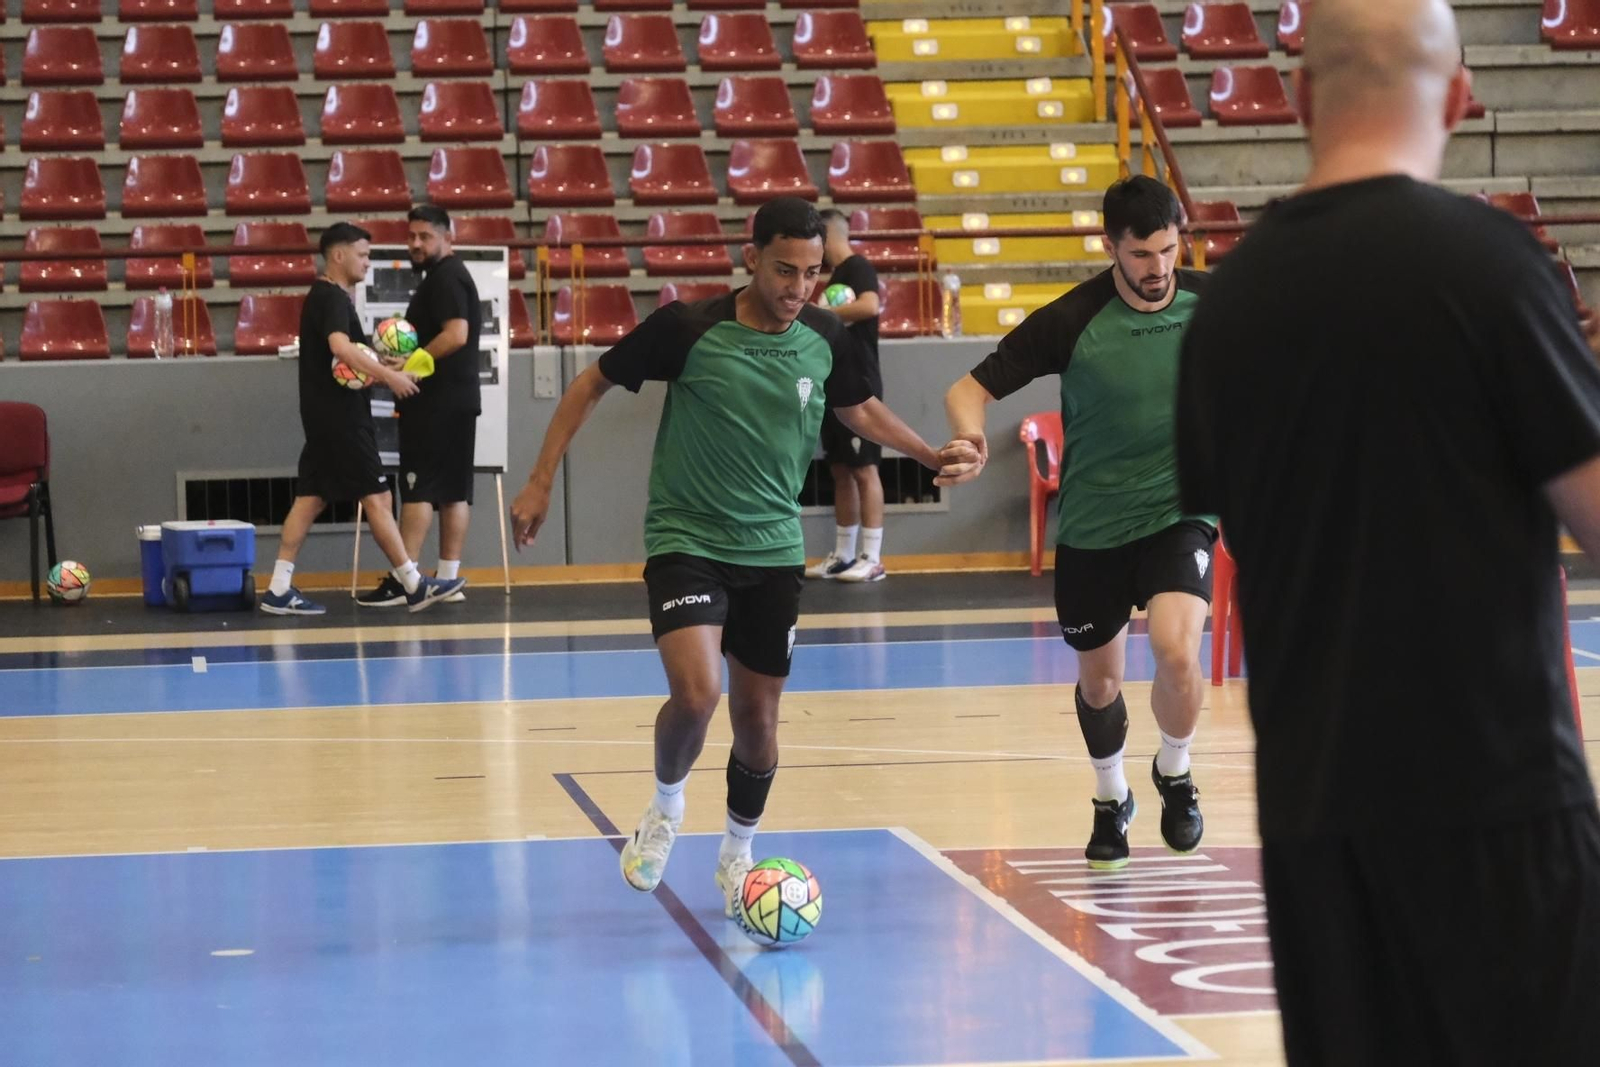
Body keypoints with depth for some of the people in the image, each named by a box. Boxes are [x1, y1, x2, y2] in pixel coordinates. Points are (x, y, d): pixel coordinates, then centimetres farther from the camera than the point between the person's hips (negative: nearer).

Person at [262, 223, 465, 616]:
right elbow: (340, 347, -31)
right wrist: (388, 375, -28)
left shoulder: (324, 297, 17)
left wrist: (382, 365, 8)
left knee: (310, 498, 7)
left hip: (327, 416, 10)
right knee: (377, 497, -5)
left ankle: (279, 590, 5)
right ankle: (413, 585, -1)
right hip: (340, 416, -10)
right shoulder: (333, 298, -14)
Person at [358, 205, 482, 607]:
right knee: (453, 490, 8)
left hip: (437, 402, -10)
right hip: (458, 398, 10)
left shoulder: (445, 277, -12)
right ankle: (448, 580, 9)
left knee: (419, 488, -10)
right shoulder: (451, 275, 19)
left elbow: (455, 335, -23)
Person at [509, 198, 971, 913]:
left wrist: (933, 455, 3)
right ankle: (665, 808, 8)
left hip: (774, 551, 4)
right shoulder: (688, 329, -16)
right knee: (695, 694, -23)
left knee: (757, 717, 9)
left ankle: (737, 854, 33)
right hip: (686, 540, -4)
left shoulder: (826, 340, -4)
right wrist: (542, 481, -6)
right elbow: (590, 386, -3)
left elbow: (860, 409, 17)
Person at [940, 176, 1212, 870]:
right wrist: (968, 434, -33)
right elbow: (970, 389, -12)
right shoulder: (1071, 320, -14)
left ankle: (1175, 774, 7)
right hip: (1092, 525, 1)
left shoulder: (1210, 302, -8)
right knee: (1098, 681, 13)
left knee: (1176, 649, -24)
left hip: (1179, 511, 0)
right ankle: (1111, 801, 43)